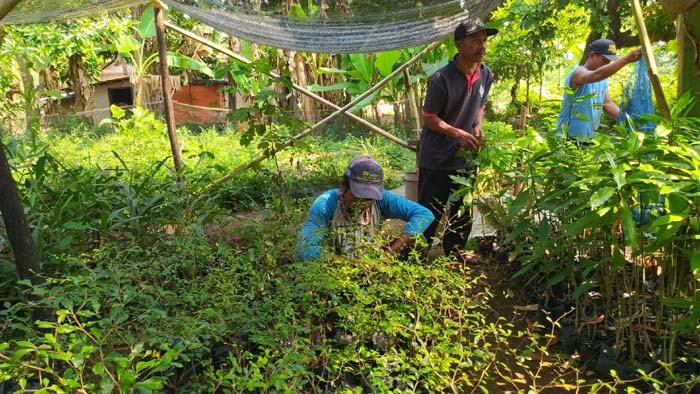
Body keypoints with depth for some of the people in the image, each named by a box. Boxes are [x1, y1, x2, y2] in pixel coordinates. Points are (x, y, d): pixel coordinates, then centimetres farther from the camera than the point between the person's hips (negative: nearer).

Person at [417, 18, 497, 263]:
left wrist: (477, 127, -5)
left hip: (466, 156, 6)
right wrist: (458, 134, -24)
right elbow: (430, 118, -12)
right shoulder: (441, 79, -20)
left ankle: (454, 249, 37)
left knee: (463, 209, 18)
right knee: (429, 211, 3)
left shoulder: (486, 75, -1)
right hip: (437, 158, -6)